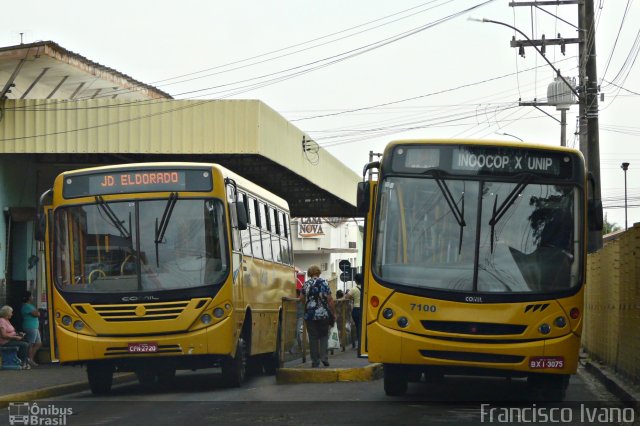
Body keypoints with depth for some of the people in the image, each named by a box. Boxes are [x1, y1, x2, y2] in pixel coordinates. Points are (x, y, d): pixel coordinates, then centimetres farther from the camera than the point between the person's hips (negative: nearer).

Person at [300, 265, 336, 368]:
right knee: (324, 336, 15)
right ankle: (324, 357, 0)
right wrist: (333, 313, 1)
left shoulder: (306, 284, 2)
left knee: (313, 338, 6)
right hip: (323, 314, -1)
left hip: (310, 315, 1)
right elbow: (330, 299, -6)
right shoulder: (324, 283, -2)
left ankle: (315, 361, 7)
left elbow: (302, 299, 7)